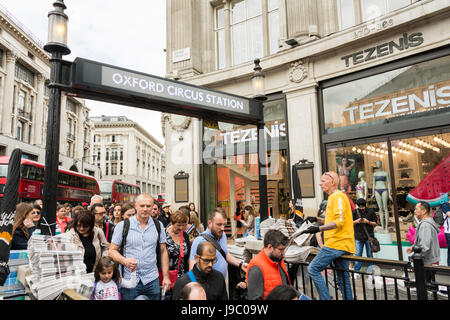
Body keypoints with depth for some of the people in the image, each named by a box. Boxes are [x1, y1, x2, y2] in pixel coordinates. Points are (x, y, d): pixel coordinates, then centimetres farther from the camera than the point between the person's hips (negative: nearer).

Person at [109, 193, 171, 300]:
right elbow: (112, 251, -1)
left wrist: (166, 276, 4)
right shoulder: (122, 225, -3)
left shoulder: (158, 226, 4)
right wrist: (125, 261, -20)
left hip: (152, 280, 2)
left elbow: (163, 252, 8)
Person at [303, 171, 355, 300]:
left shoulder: (338, 196, -10)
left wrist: (318, 229, -24)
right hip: (343, 246, 10)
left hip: (336, 244, -10)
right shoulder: (334, 197, 21)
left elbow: (340, 221, -21)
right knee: (343, 277, 12)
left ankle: (326, 298, -7)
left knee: (313, 269, -10)